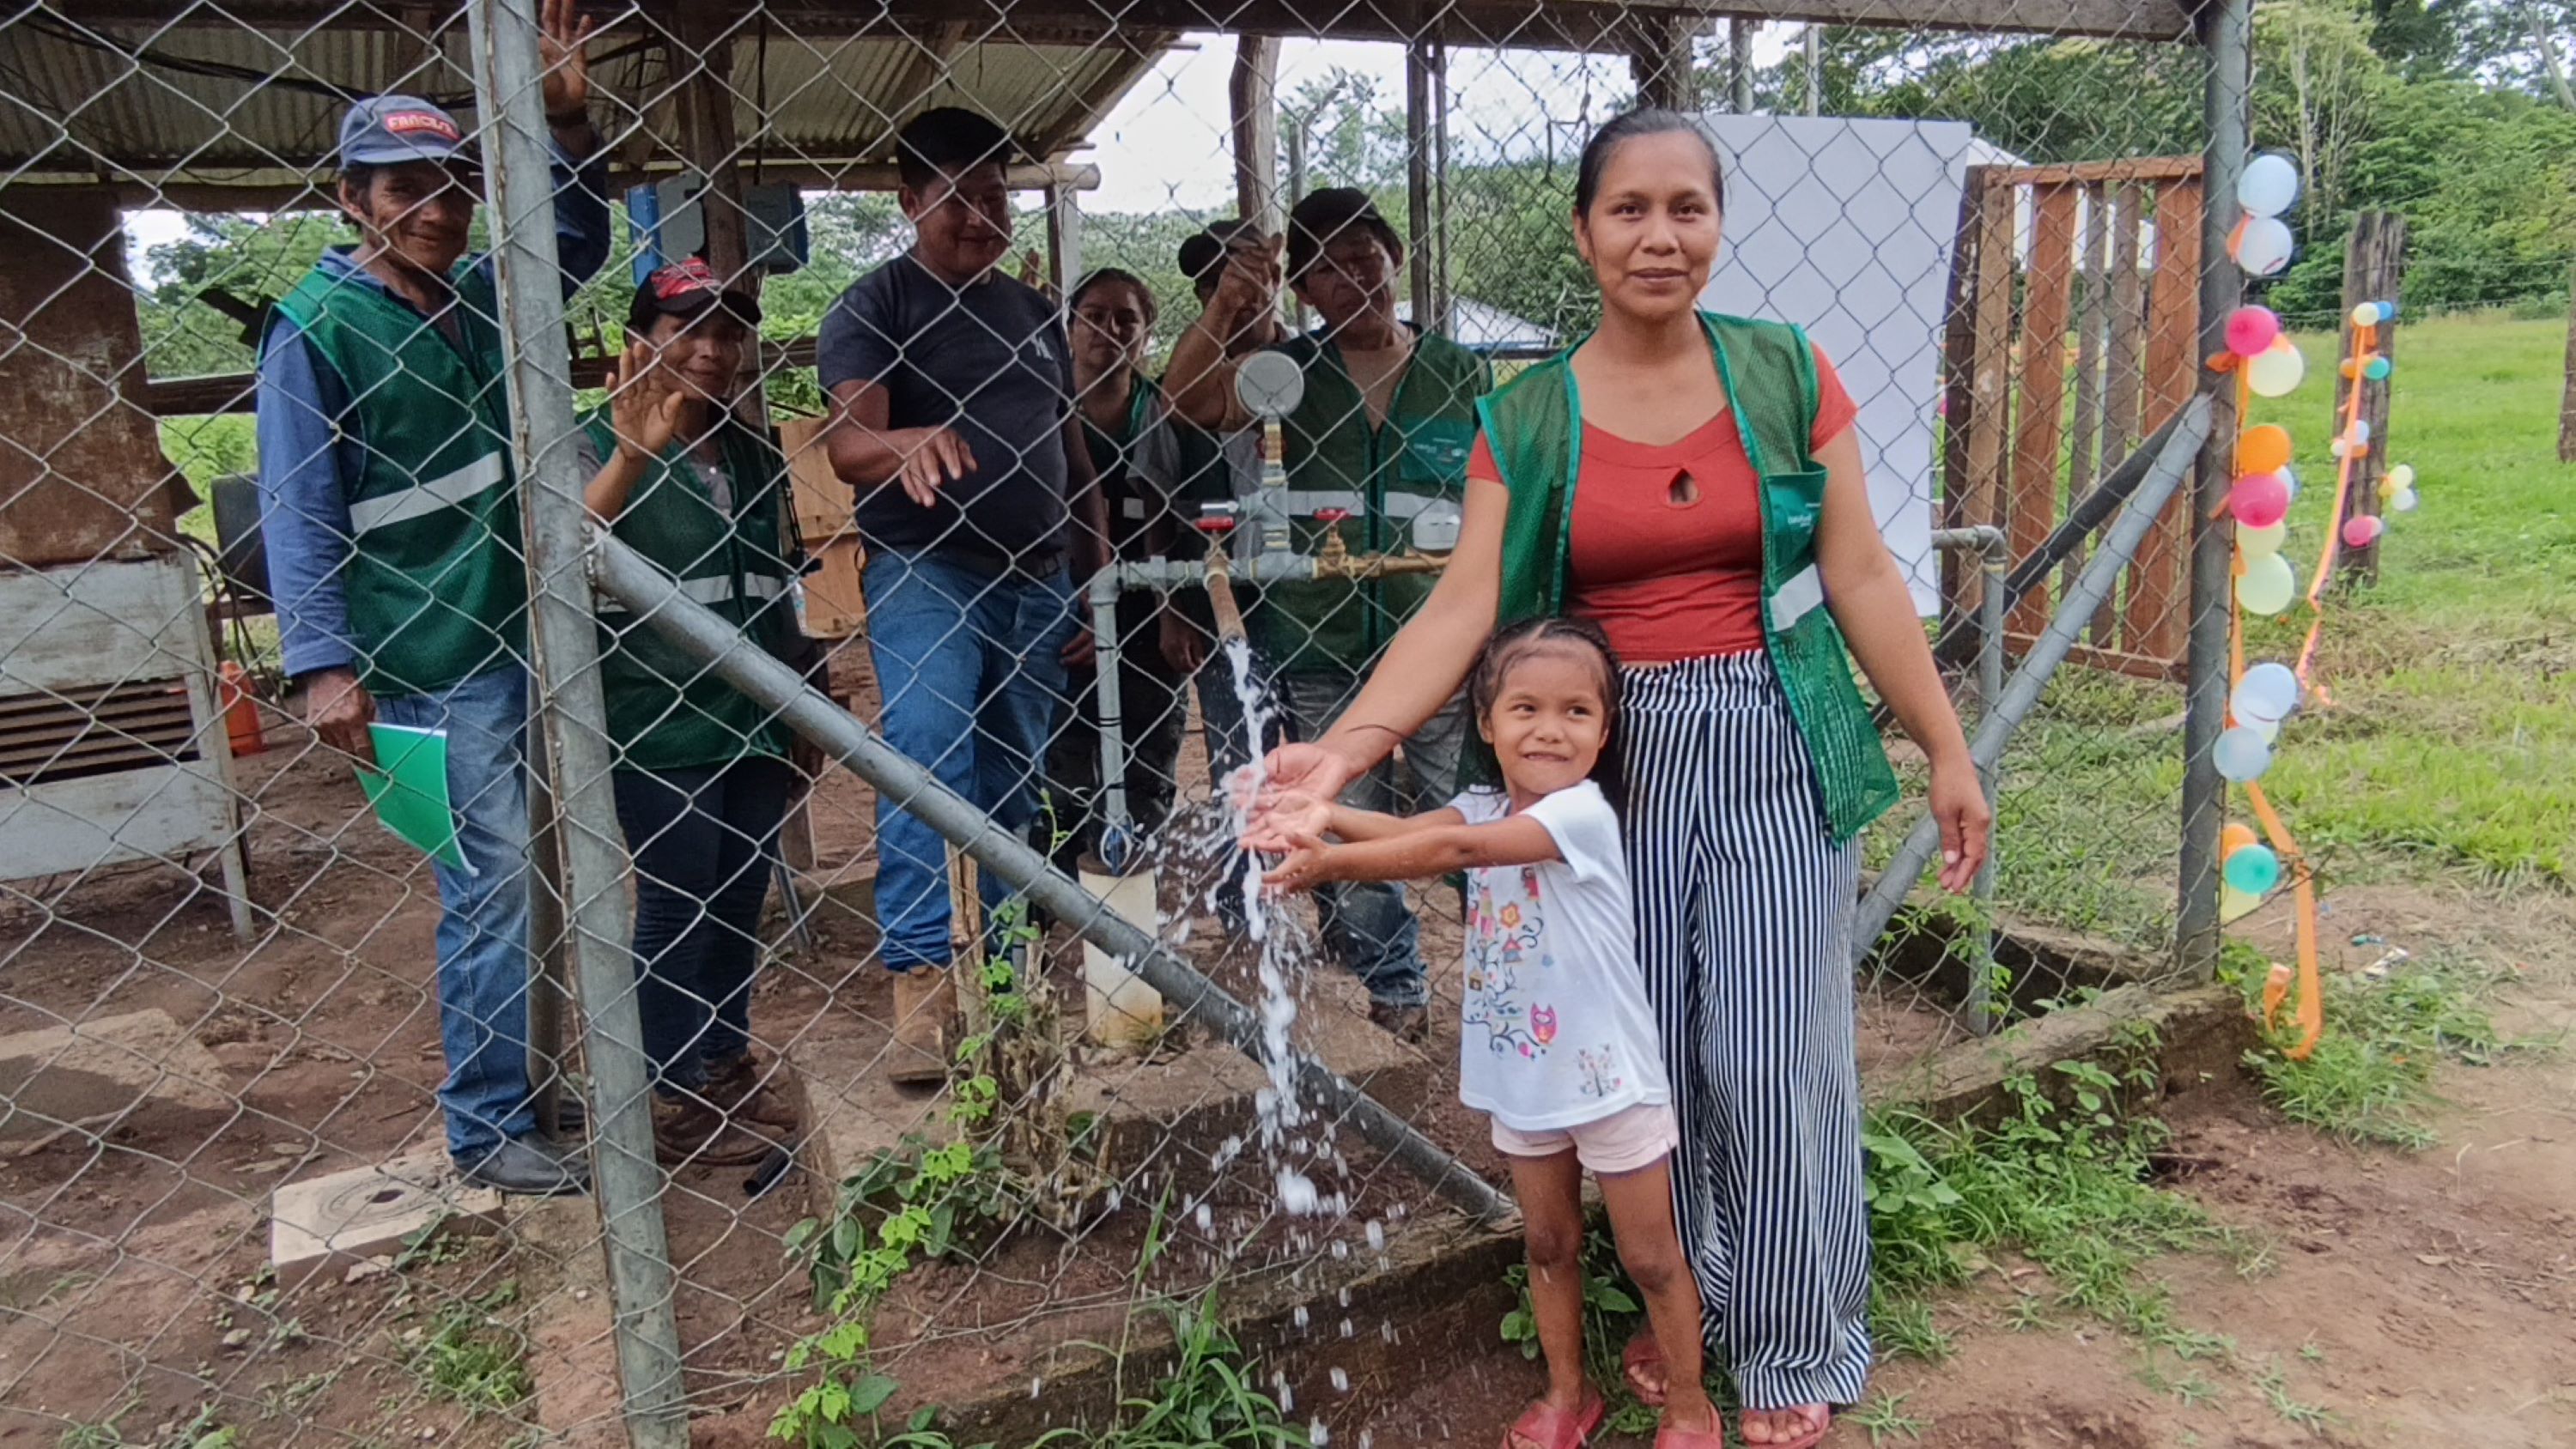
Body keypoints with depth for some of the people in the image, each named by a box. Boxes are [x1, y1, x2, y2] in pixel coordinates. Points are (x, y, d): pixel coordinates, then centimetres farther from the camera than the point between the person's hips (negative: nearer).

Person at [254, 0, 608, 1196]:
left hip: (527, 633, 7)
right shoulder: (315, 330, -7)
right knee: (492, 884, -5)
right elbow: (295, 508, -10)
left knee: (516, 876, 14)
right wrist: (323, 662, -17)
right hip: (433, 659, -7)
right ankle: (487, 1130, 8)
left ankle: (528, 1077, 29)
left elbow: (579, 242, 24)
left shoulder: (480, 299, 10)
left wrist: (569, 125, 7)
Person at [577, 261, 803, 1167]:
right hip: (660, 727, -6)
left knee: (739, 906, 13)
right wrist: (635, 452, -33)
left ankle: (730, 1071, 28)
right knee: (675, 910, 2)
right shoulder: (605, 443, -6)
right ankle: (675, 1103, 16)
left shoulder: (753, 452, 12)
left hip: (755, 719, 6)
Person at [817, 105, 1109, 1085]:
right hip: (924, 572, -5)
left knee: (1014, 789, 10)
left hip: (1036, 579, 6)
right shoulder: (875, 306, -1)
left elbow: (1076, 462, 20)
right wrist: (911, 442, -38)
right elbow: (846, 444, -16)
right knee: (927, 760, -22)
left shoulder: (1036, 315, 17)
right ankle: (919, 984, -19)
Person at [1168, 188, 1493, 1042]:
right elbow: (1191, 401, -12)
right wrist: (1228, 307, -26)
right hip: (1323, 654, 2)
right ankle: (1393, 995, 27)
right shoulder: (1291, 371, 6)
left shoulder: (1462, 376, 5)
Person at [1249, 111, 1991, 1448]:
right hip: (1618, 761, 1)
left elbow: (1861, 578, 2)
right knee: (1652, 1056, 9)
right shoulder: (1527, 420, 0)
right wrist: (1347, 747, -22)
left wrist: (1946, 750, 2)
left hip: (1776, 752, -1)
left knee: (1774, 1059, 2)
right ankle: (1682, 1306, 33)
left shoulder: (1786, 374, 1)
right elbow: (1464, 609, -9)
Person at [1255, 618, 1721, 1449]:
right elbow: (1413, 828, -23)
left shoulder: (1583, 812, -22)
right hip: (1521, 1079, 6)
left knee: (1650, 1258, 11)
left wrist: (1330, 865, -39)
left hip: (1610, 1078, -6)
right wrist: (1329, 816, -43)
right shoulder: (1486, 811, -2)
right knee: (1549, 1246, 21)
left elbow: (1455, 850, -35)